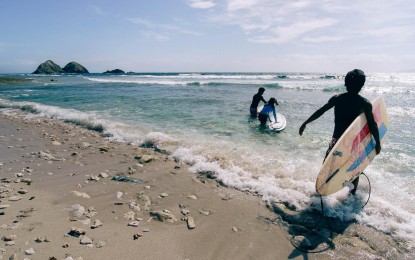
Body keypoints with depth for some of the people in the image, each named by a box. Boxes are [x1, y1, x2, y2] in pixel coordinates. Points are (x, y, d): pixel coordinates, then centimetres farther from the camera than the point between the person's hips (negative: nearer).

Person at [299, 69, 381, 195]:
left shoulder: (336, 98, -4)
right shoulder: (365, 103, -8)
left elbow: (320, 111, -4)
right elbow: (372, 125, -7)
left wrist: (305, 123, 2)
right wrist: (378, 143, 3)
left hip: (337, 138, 1)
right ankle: (352, 194, 27)